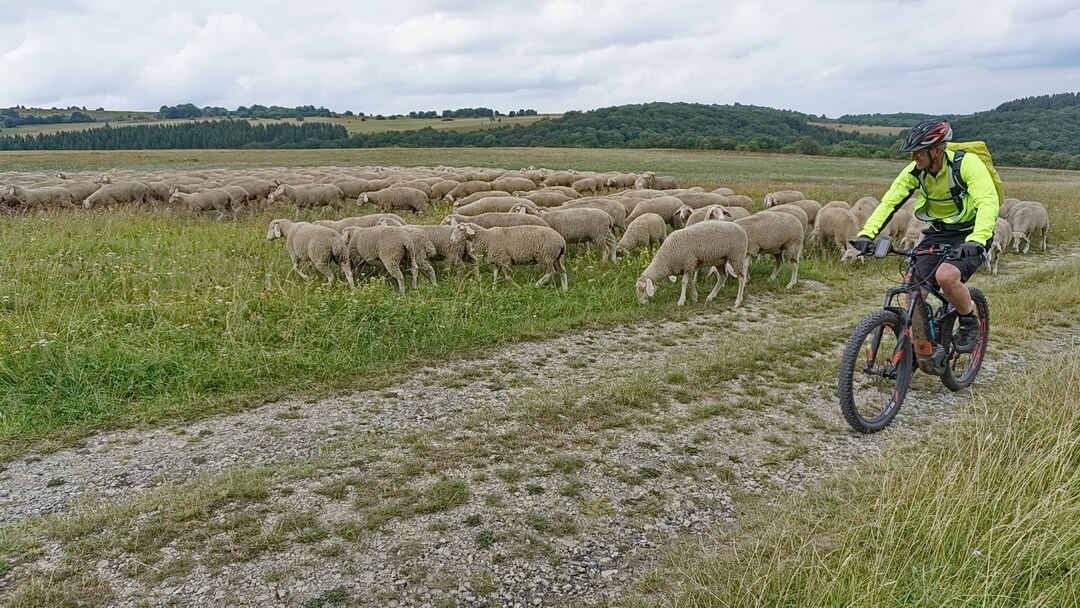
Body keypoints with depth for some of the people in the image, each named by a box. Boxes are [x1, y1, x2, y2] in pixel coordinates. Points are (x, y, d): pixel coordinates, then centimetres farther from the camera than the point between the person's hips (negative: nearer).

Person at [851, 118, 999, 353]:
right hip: (937, 234, 5)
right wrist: (866, 234, -26)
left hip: (969, 236, -5)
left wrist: (976, 239, -48)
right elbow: (889, 202, -10)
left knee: (946, 276, -31)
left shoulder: (967, 163, -22)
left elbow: (988, 202, -32)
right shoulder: (914, 172, -8)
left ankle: (970, 323, -3)